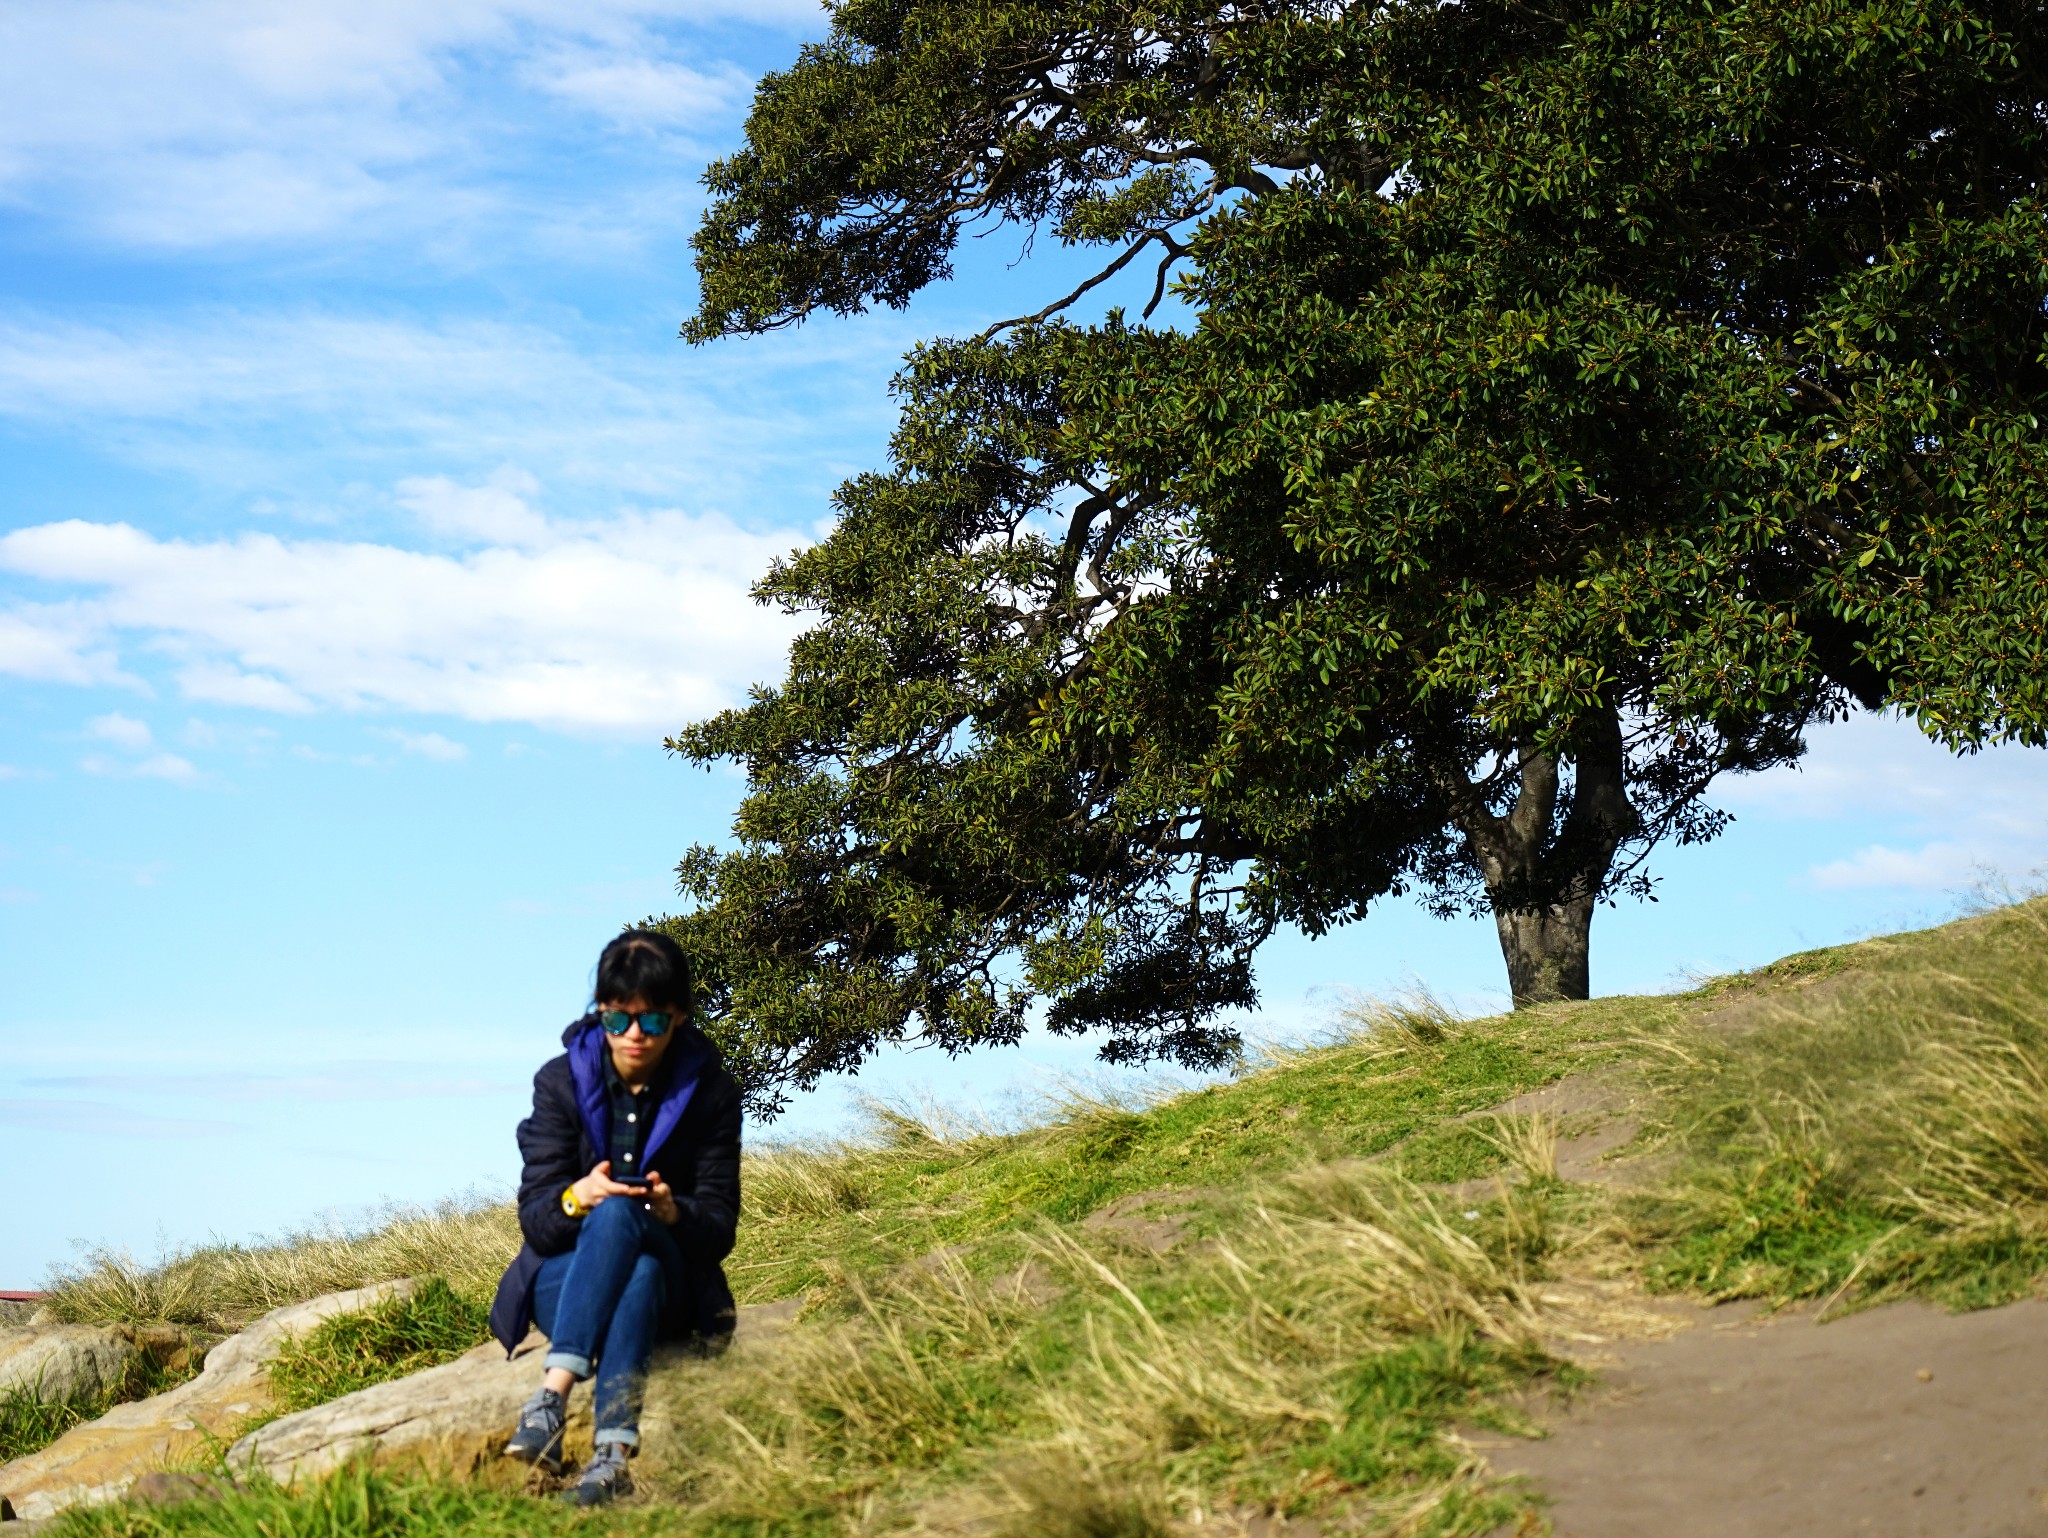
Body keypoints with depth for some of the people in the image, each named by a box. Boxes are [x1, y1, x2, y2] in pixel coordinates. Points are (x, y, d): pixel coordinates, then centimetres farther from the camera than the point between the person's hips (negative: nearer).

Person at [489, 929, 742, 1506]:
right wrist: (575, 1199, -30)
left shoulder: (708, 1090, -3)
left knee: (620, 1213, -36)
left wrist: (674, 1214, -29)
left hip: (669, 1289, 0)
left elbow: (719, 1228, -5)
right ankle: (615, 1446, -56)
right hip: (563, 1280, 0)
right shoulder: (560, 1081, -3)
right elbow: (534, 1219, -6)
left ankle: (552, 1395, -52)